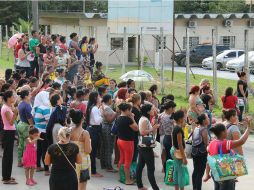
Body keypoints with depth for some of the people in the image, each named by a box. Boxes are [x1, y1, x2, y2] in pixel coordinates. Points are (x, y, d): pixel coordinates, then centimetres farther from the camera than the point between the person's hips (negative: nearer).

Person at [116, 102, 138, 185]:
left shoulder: (119, 118, 4)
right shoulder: (127, 119, -22)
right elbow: (136, 128, -14)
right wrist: (132, 118, -8)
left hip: (120, 140, 9)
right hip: (127, 141, -8)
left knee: (122, 160, 18)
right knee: (128, 161, 0)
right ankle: (128, 180, 6)